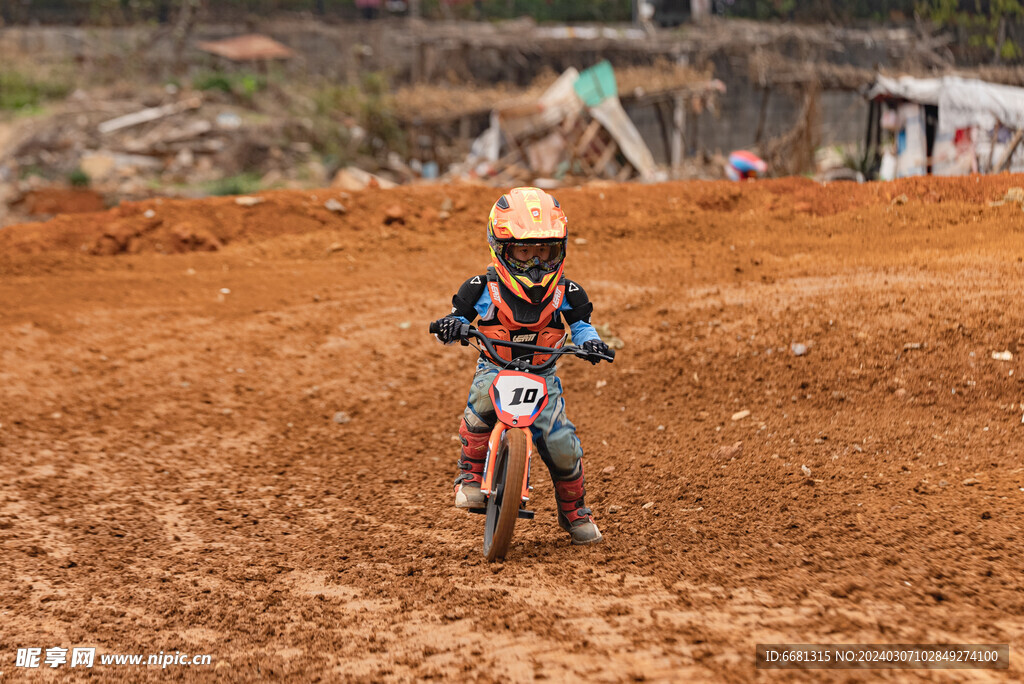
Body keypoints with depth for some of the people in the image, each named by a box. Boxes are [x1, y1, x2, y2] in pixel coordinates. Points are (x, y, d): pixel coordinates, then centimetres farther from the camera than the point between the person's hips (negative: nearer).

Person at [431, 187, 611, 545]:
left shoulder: (564, 292, 3)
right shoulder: (484, 287, -3)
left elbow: (580, 324, 11)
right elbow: (460, 313, 2)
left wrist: (590, 341, -13)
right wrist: (450, 325, -23)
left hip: (543, 375, 1)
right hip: (495, 370, -1)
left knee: (561, 443, -14)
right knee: (482, 398, -38)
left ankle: (573, 510, 15)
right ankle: (470, 475, -20)